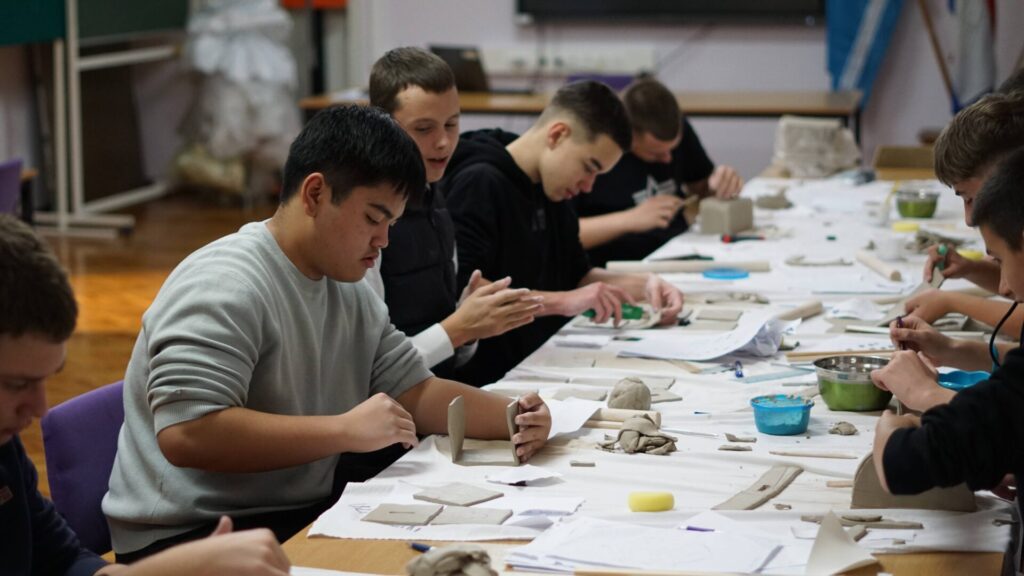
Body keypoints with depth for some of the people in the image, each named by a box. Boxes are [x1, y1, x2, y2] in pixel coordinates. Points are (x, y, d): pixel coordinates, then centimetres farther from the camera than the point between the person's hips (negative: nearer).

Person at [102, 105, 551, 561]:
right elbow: (186, 434, -29)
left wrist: (513, 417, -6)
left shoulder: (351, 293, 10)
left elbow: (416, 392, 13)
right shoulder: (225, 285, -19)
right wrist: (347, 430, -25)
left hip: (302, 516, 9)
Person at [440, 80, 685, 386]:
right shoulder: (479, 186, -13)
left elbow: (578, 274, 26)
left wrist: (643, 284, 8)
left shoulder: (549, 191, 16)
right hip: (487, 381, -9)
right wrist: (561, 301, -23)